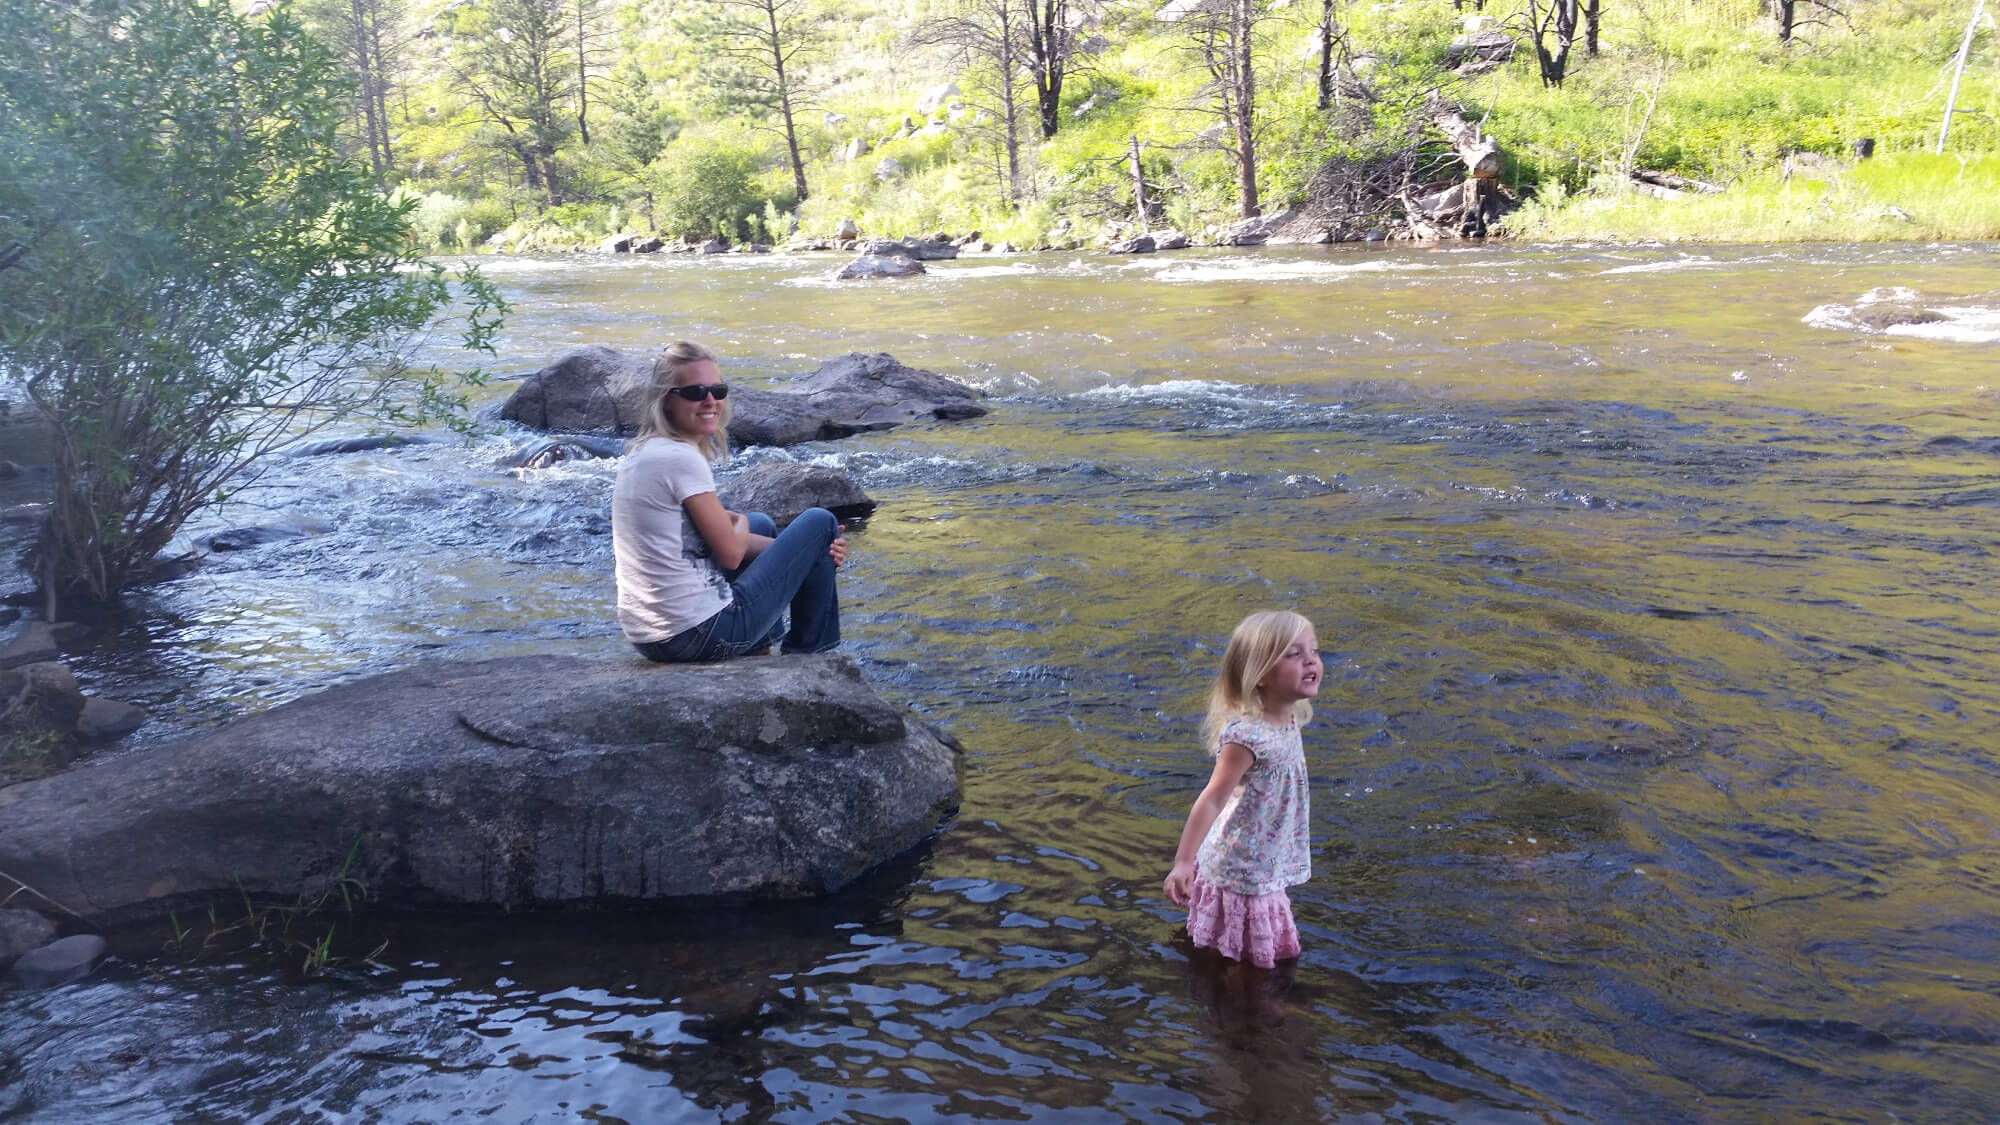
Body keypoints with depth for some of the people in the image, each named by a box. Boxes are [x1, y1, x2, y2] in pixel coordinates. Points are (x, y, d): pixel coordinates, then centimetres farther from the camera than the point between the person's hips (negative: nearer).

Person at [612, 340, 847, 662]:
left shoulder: (641, 454, 9)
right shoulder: (682, 459, -20)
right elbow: (731, 553, -14)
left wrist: (809, 550, 7)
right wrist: (742, 524, 10)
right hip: (702, 635, -9)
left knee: (761, 524, 31)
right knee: (819, 522, 3)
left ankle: (762, 648, 35)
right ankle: (809, 654, 20)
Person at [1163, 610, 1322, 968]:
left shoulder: (1288, 720, -3)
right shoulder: (1246, 734, -30)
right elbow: (1211, 800, -31)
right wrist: (1183, 863, -34)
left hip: (1267, 862, 8)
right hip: (1244, 870, -8)